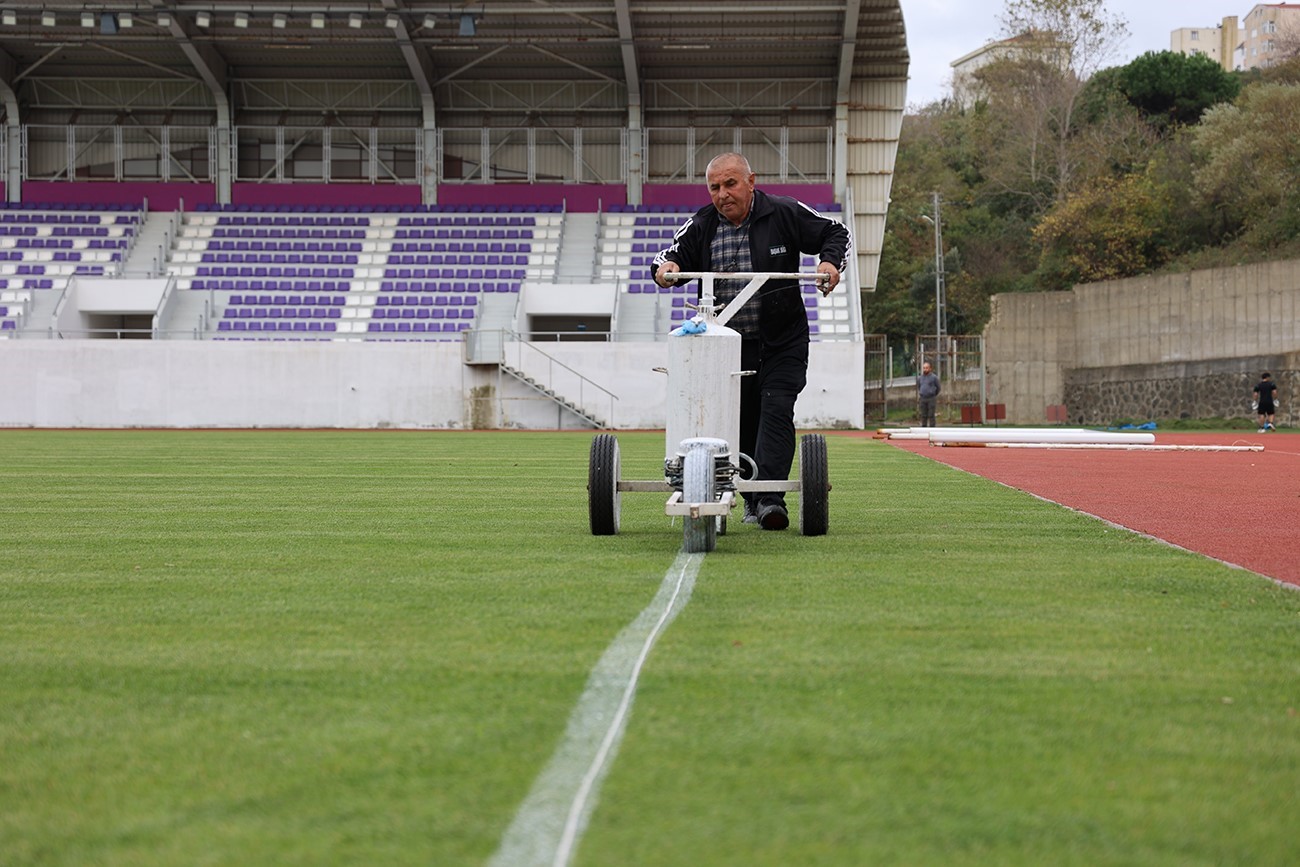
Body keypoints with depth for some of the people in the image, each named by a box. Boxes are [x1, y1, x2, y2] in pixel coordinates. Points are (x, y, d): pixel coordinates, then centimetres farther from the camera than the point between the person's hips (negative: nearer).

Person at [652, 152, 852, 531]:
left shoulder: (785, 214, -3)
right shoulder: (700, 226, 3)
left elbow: (836, 233, 4)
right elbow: (674, 255, 3)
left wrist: (831, 262, -15)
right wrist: (664, 266, -21)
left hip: (782, 343, -2)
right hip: (728, 344, 3)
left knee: (776, 413, -16)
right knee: (742, 423, 5)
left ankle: (771, 497, -23)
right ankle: (751, 500, 17)